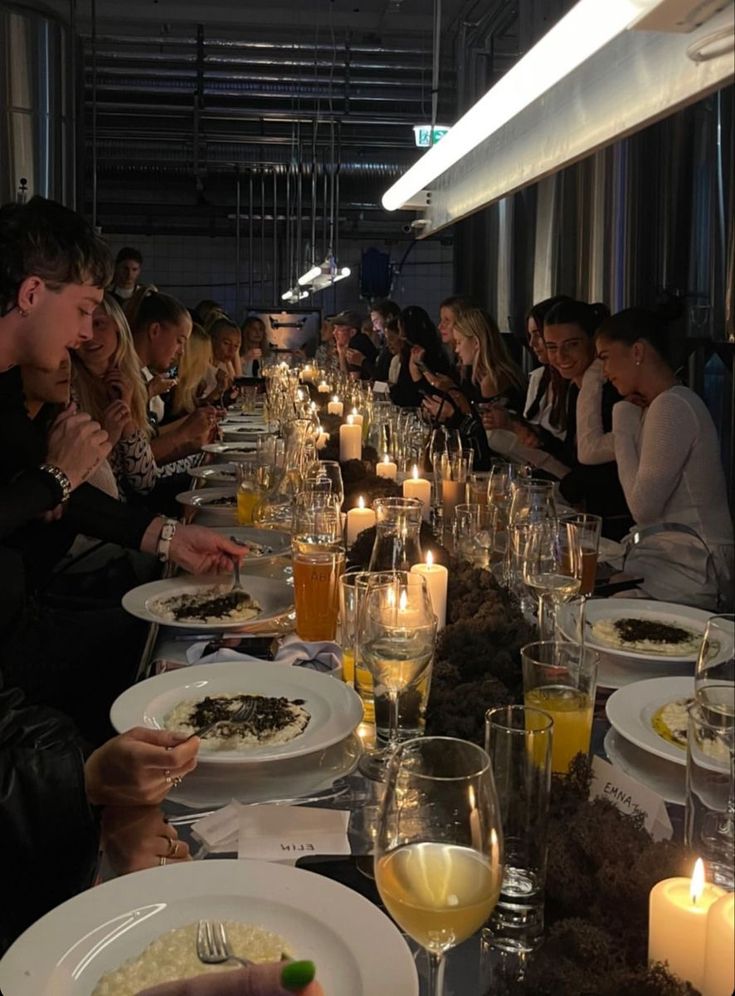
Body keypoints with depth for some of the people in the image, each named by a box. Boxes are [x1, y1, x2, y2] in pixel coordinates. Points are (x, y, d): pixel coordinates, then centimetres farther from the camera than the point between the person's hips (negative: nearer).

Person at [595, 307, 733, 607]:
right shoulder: (656, 406, 13)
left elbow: (642, 509, -19)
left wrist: (623, 426, -10)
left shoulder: (672, 406, -17)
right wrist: (591, 386, 15)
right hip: (668, 554, 9)